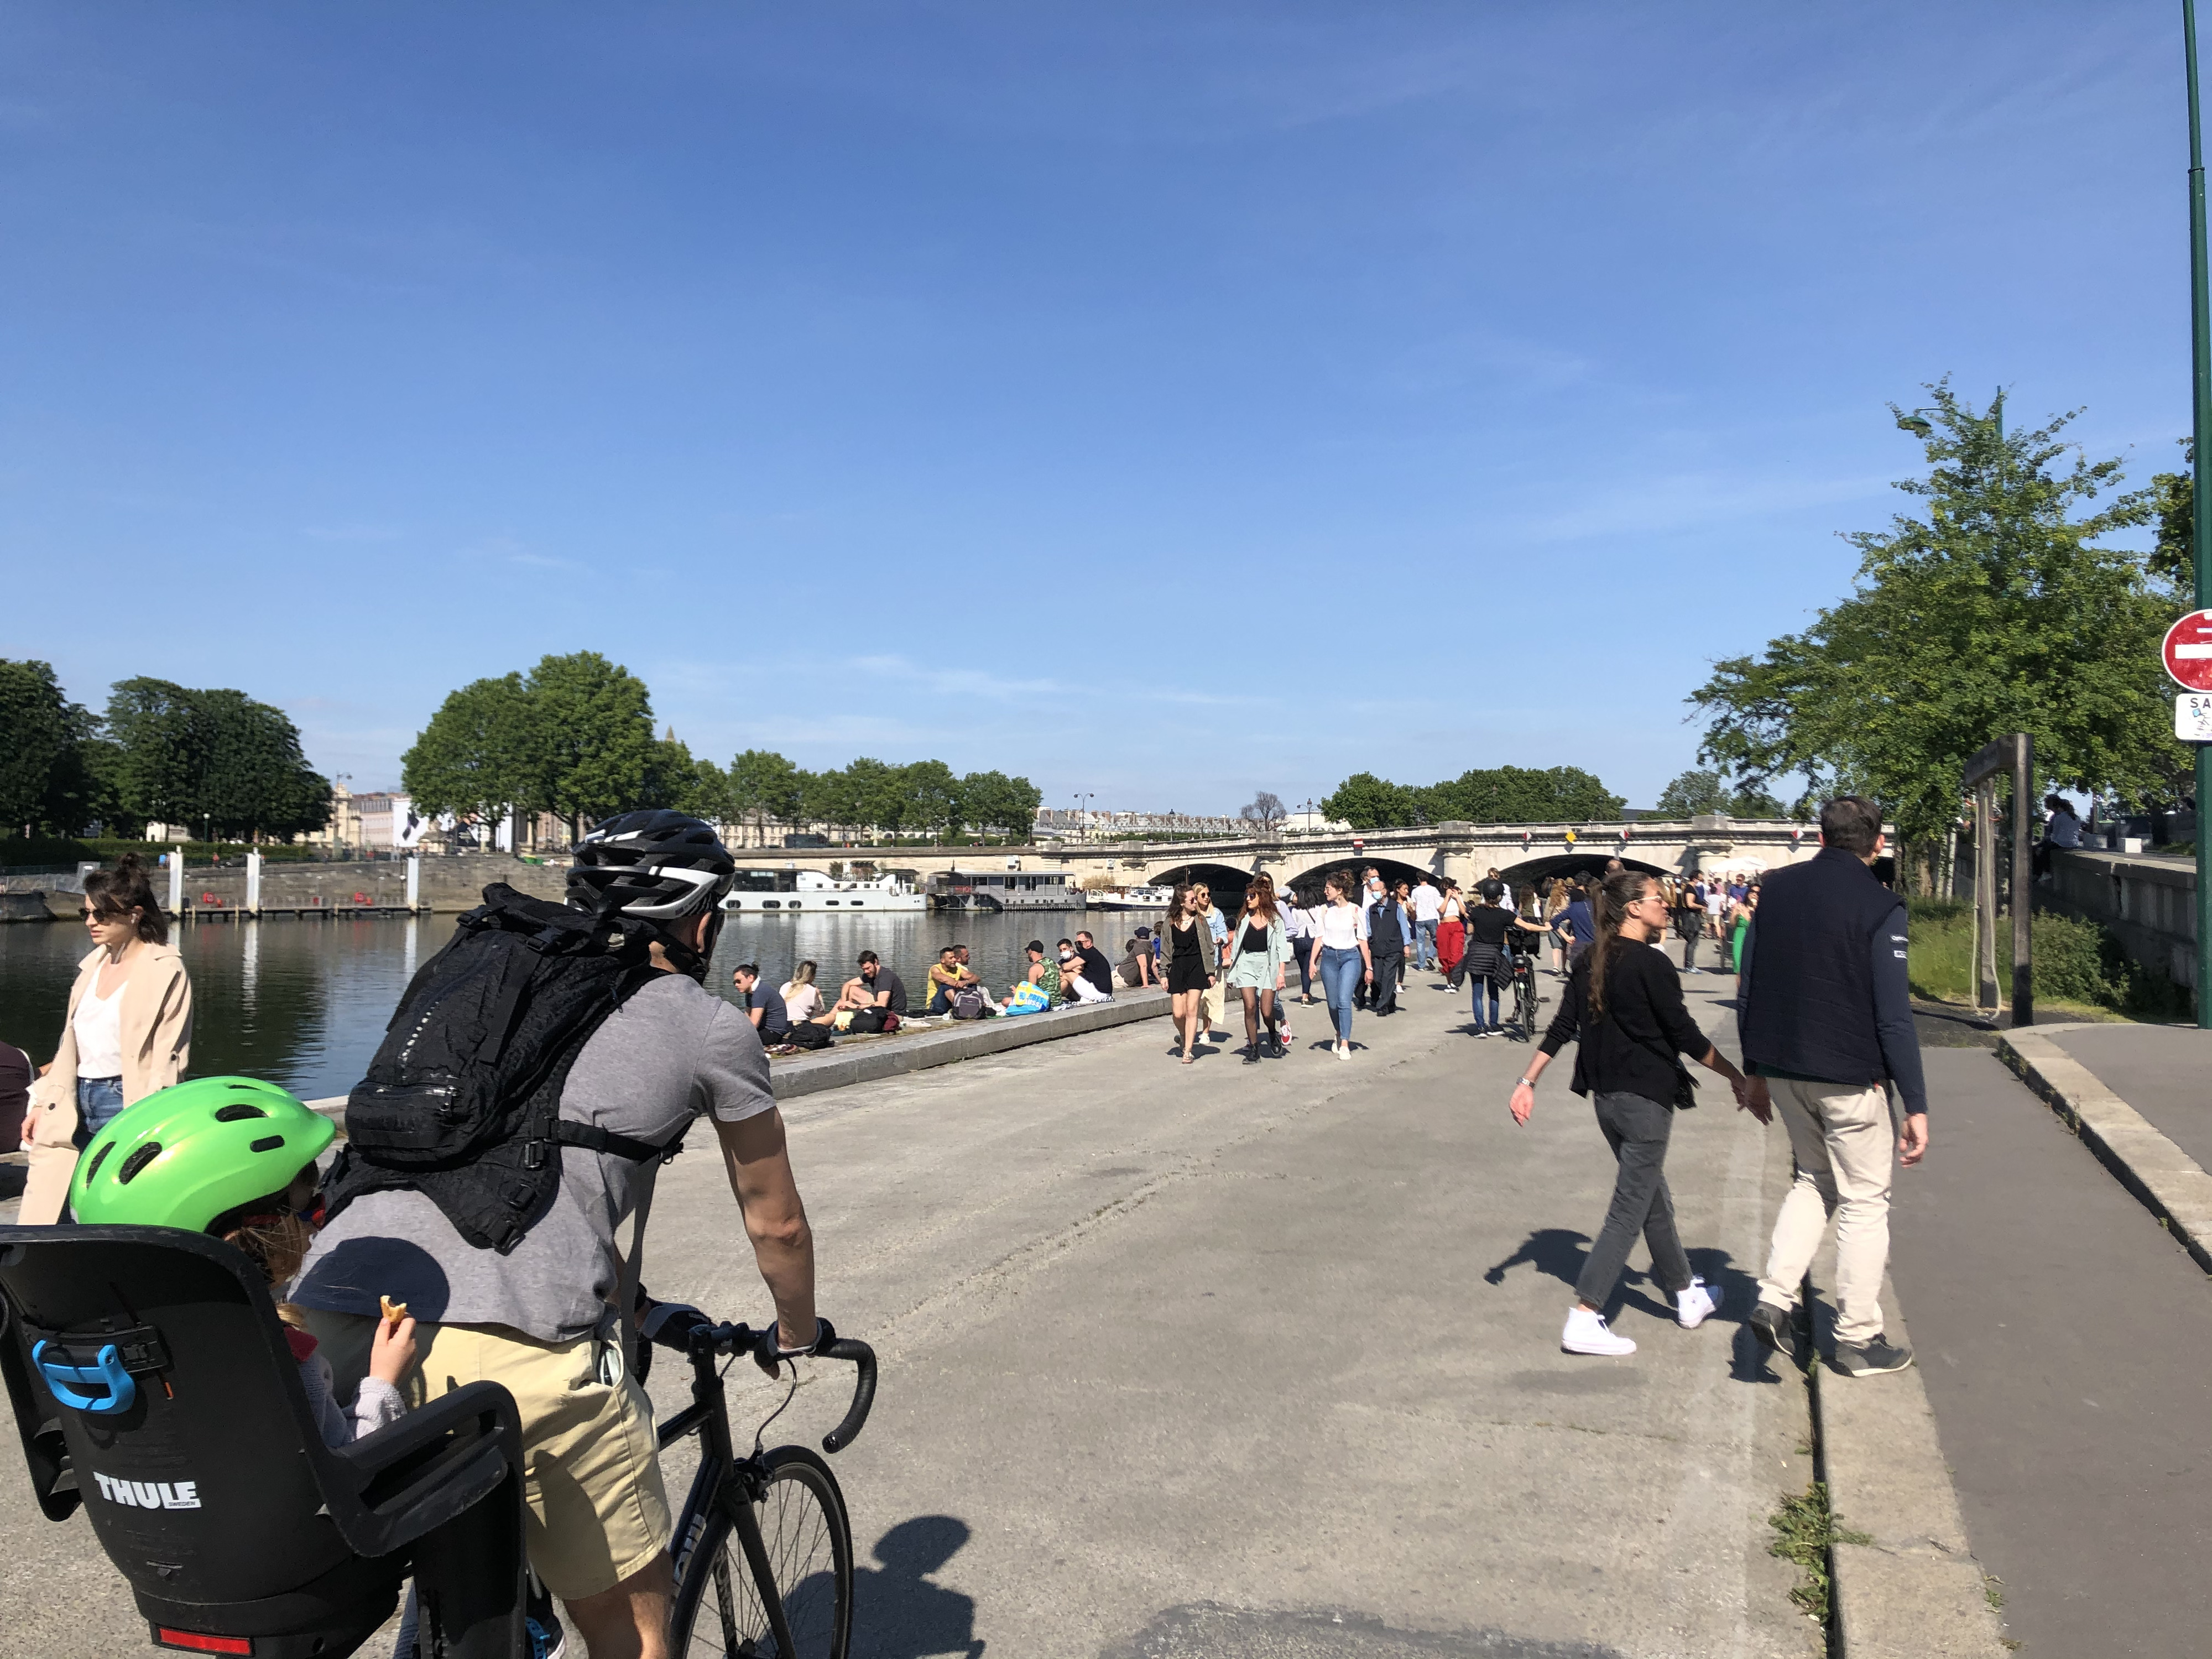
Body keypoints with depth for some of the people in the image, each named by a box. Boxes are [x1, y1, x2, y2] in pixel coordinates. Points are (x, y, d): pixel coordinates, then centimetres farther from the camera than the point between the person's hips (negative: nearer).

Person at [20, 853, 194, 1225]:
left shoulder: (166, 970, -7)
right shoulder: (94, 964, 15)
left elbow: (169, 1059, -11)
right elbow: (70, 1043, 20)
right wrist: (42, 1105, 17)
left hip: (125, 1104, -7)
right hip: (77, 1103, 7)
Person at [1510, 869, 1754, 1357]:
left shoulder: (1590, 960, 6)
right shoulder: (1651, 964, -15)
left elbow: (1561, 1029, 5)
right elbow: (1685, 1036, -12)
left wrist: (1527, 1082, 7)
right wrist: (1737, 1077, -1)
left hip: (1606, 1095, 8)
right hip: (1646, 1097, -8)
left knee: (1654, 1199, 21)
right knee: (1630, 1210, -3)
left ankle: (1687, 1297, 37)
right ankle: (1584, 1320, -5)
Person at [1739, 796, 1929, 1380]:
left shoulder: (1776, 888, 3)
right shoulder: (1879, 906, -13)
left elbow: (1748, 990, 7)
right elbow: (1894, 1017, -16)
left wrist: (1755, 1070, 16)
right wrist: (1917, 1106, -11)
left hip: (1783, 1069, 5)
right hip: (1850, 1075, -5)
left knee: (1813, 1181, 22)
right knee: (1864, 1201, 9)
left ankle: (1774, 1296, 9)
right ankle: (1859, 1339, 17)